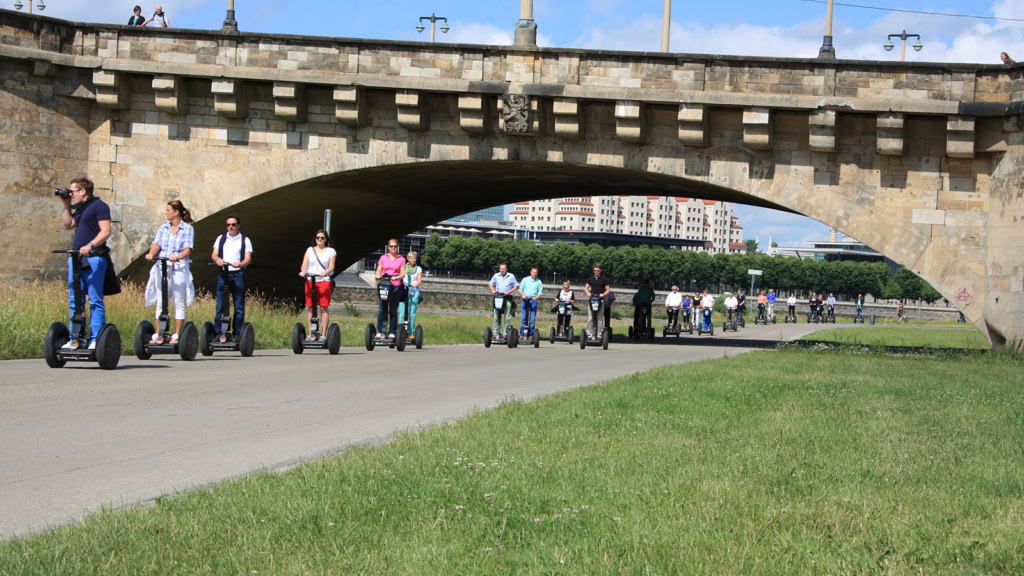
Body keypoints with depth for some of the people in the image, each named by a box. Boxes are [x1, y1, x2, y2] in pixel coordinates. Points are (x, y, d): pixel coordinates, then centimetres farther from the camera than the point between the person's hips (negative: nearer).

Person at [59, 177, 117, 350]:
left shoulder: (99, 206, -5)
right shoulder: (79, 209, 20)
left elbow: (106, 231, -14)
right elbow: (67, 225, 27)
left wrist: (90, 246, -25)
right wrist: (67, 206, 19)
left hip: (93, 258, -9)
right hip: (76, 257, 9)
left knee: (95, 300, -5)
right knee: (74, 301, 7)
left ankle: (95, 339, -5)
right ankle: (75, 338, 11)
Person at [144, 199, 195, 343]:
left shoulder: (187, 229, 3)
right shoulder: (163, 228, 13)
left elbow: (188, 249, -6)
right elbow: (157, 244, 2)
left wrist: (178, 257, -25)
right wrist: (151, 253, -20)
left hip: (179, 268, -3)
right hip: (162, 268, 3)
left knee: (178, 302, 0)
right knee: (160, 302, 2)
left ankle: (177, 335, 4)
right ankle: (158, 334, 6)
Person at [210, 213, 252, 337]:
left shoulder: (245, 240, 10)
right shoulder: (221, 238, 17)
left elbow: (248, 258, 0)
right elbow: (214, 254, 8)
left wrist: (240, 264, -22)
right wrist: (217, 259, -16)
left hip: (238, 274, -1)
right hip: (223, 274, 2)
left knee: (239, 307, -1)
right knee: (220, 306, -2)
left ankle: (237, 334, 3)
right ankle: (218, 332, 0)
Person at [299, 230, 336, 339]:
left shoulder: (331, 251, 11)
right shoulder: (310, 250, 15)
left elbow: (331, 267, 1)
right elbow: (304, 264, 6)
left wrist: (326, 272, -20)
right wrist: (303, 271, -16)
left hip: (324, 281, -1)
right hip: (310, 281, 2)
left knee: (324, 308, -5)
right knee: (310, 308, -2)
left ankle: (323, 334, -3)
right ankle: (311, 333, 2)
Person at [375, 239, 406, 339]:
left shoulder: (401, 259, 10)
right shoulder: (383, 258, 14)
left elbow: (402, 274, 3)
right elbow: (378, 271, 11)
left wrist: (396, 277, -17)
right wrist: (378, 276, -11)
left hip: (396, 286, -1)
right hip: (384, 285, 1)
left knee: (393, 310, -2)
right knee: (382, 309, -6)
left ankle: (392, 332, 3)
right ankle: (380, 331, -1)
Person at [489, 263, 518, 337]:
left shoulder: (511, 276, 2)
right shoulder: (496, 276, 9)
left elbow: (516, 286, 4)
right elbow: (491, 284, 20)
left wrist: (509, 291, -9)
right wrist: (493, 290, -1)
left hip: (507, 297, -2)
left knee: (507, 317, -4)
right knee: (496, 316, -1)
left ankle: (505, 333, 0)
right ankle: (496, 333, 4)